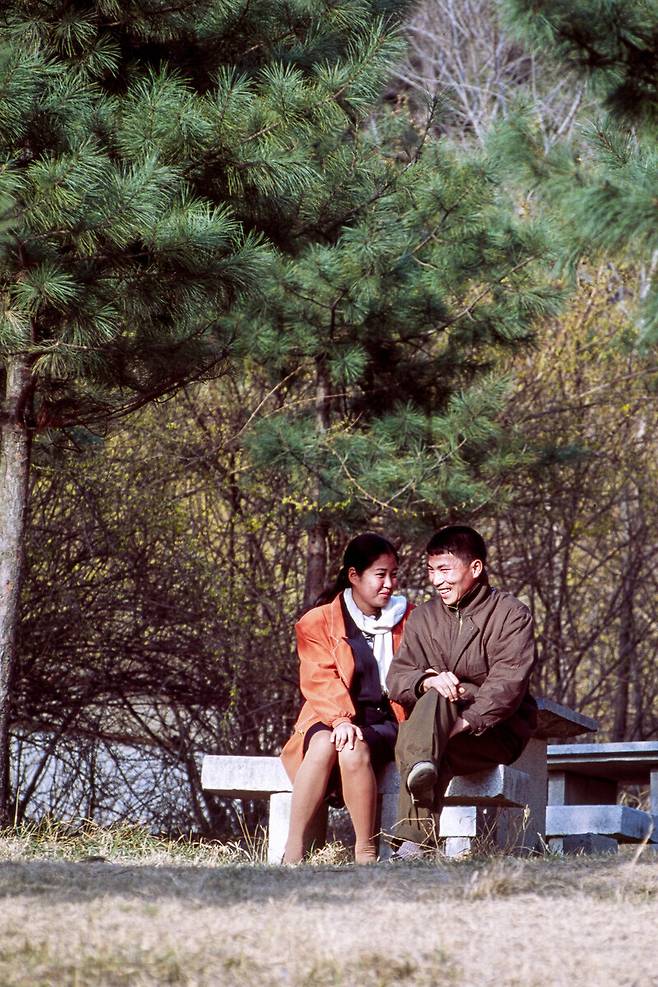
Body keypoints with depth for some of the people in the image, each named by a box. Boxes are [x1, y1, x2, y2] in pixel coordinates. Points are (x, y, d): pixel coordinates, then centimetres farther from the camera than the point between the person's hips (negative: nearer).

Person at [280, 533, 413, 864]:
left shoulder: (406, 620, 17)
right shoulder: (318, 622, 9)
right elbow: (320, 680, -5)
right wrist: (341, 719, -24)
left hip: (386, 722, 1)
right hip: (331, 719, 0)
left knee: (354, 750, -34)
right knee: (324, 745, -36)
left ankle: (365, 853, -31)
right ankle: (294, 849, -38)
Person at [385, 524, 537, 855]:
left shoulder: (511, 614, 0)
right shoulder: (423, 618, 16)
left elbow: (508, 683, -15)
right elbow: (397, 677, 3)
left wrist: (467, 722, -31)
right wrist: (428, 681, -22)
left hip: (498, 731, -4)